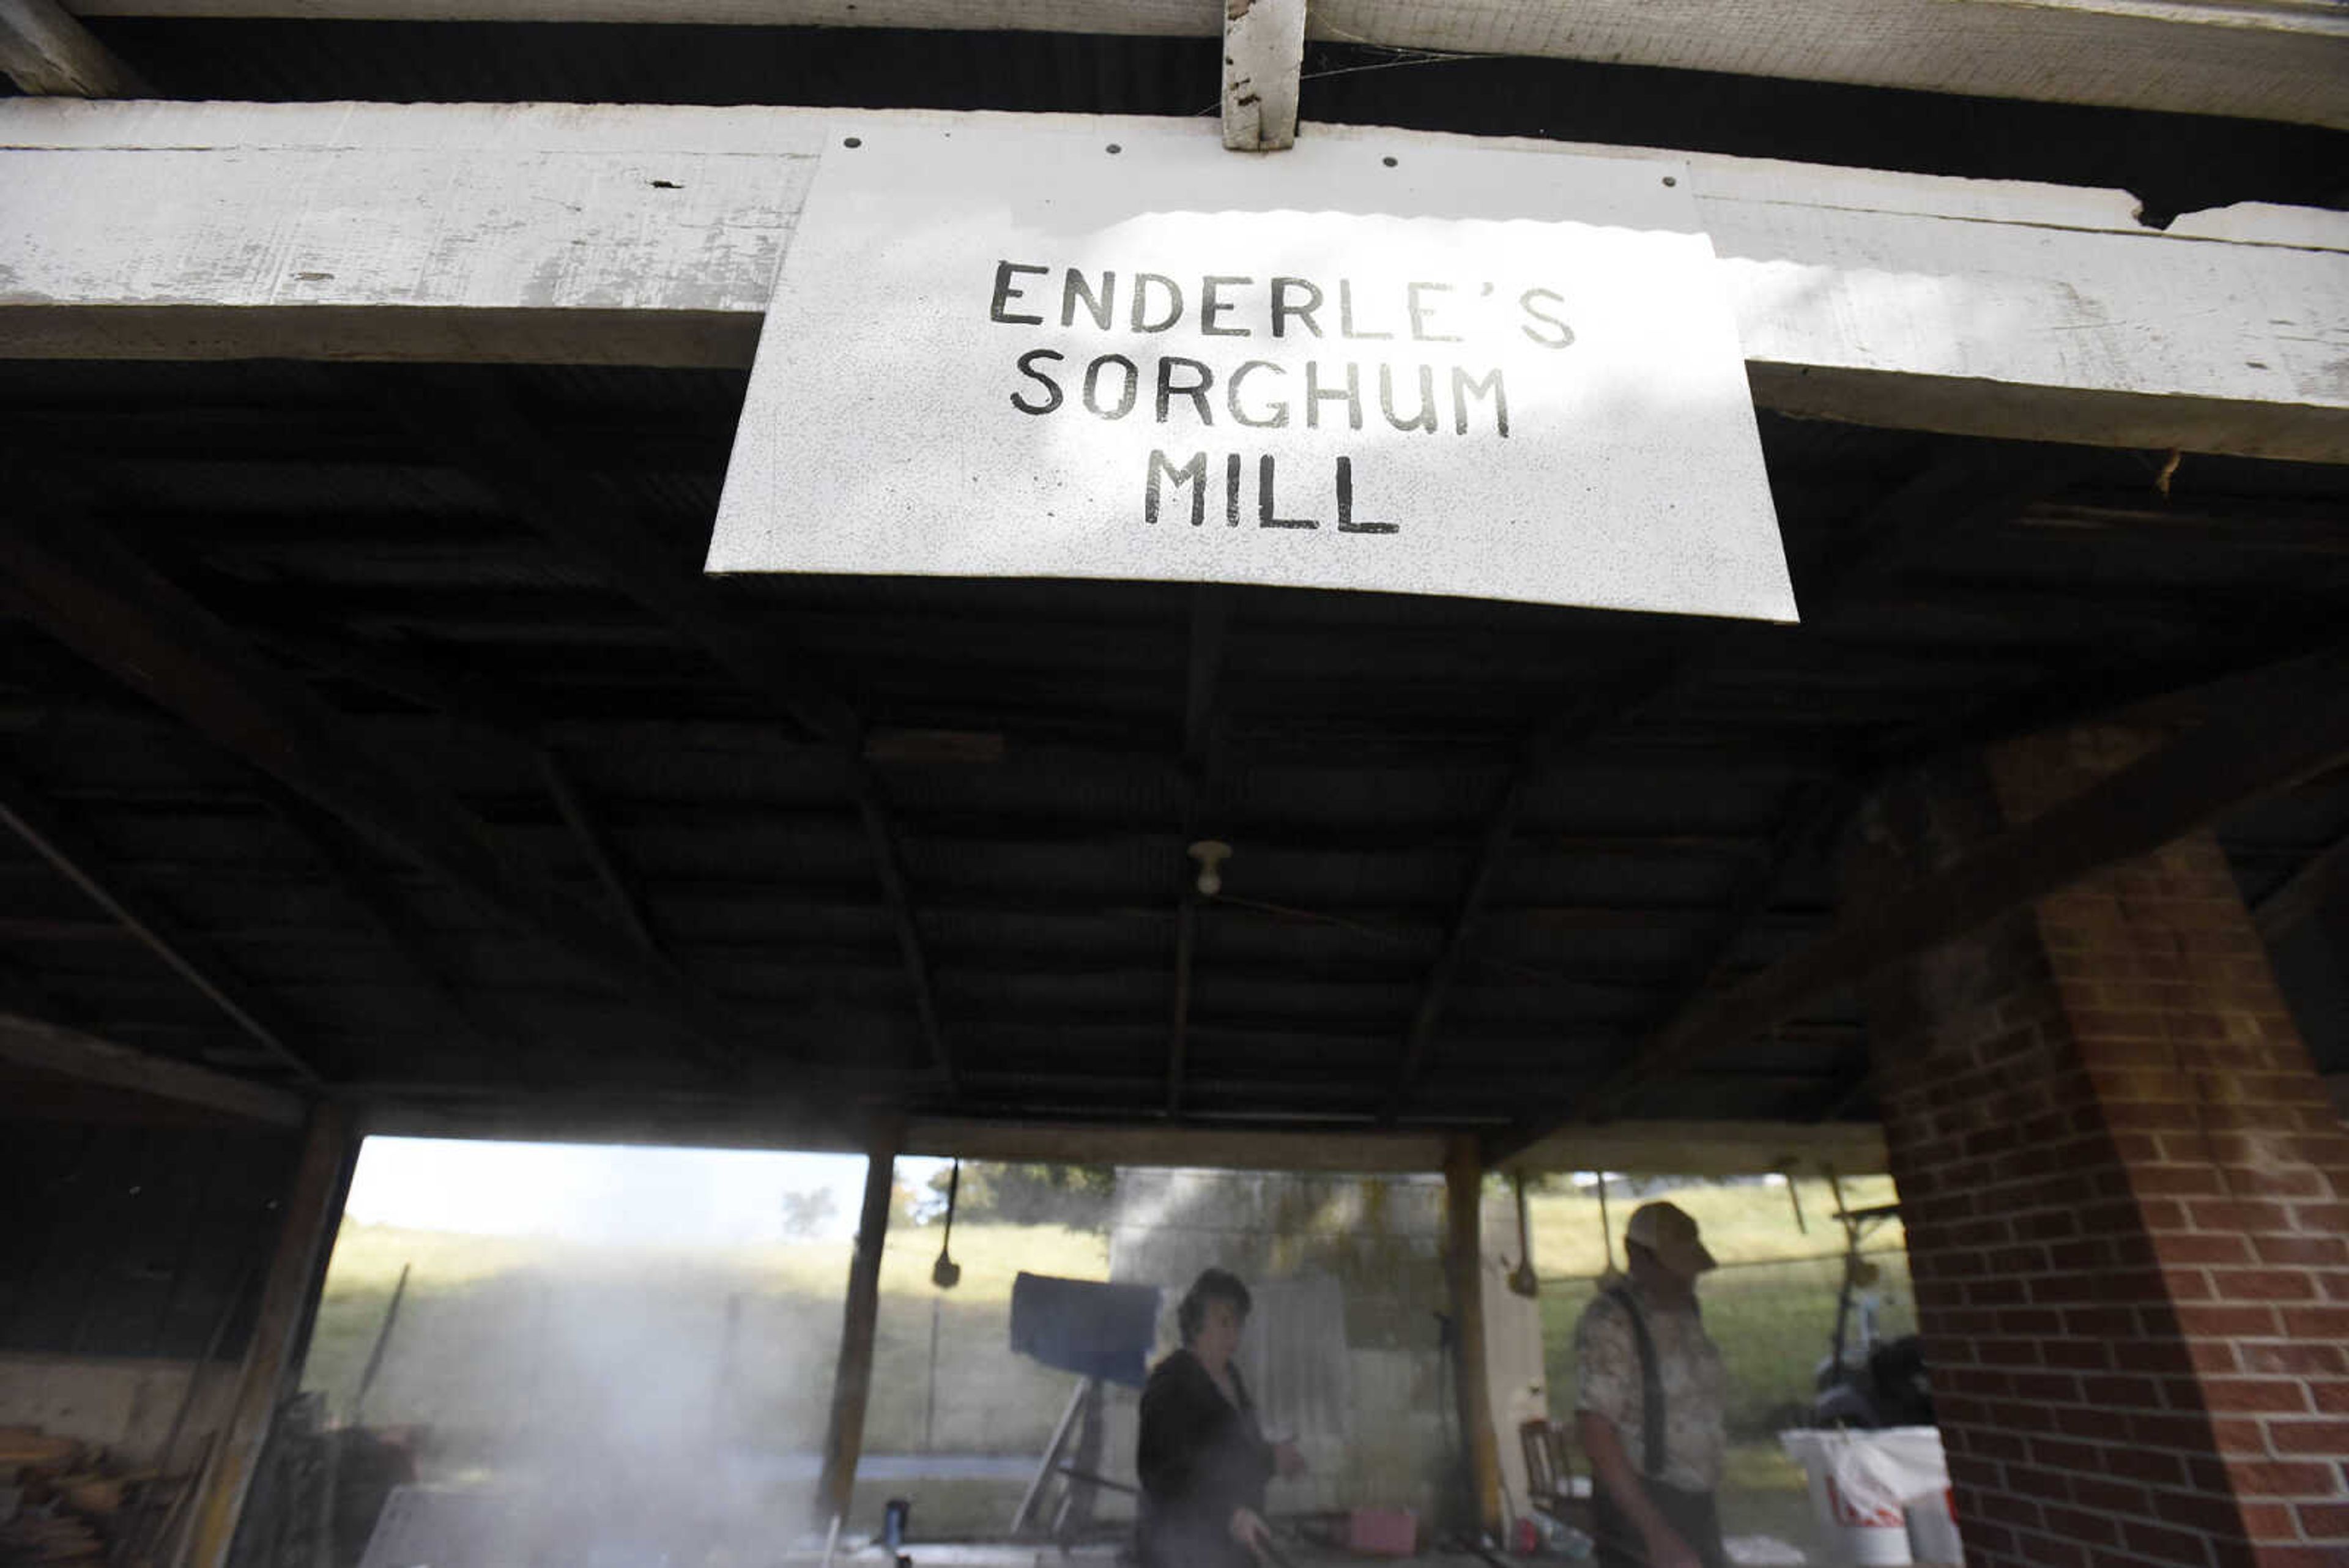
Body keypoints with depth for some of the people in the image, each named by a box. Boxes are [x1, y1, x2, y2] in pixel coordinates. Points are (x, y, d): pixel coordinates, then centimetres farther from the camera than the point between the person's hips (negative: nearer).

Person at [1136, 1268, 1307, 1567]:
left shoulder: (1230, 1377, 10)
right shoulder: (1170, 1384, -17)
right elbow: (1163, 1475, -22)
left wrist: (1271, 1458, 5)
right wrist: (1229, 1513, -28)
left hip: (1232, 1543, 8)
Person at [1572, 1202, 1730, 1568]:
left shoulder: (1686, 1314, 8)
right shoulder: (1609, 1322, -19)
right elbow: (1595, 1432, -23)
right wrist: (1656, 1533, -24)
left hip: (1697, 1507, 8)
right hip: (1639, 1505, -8)